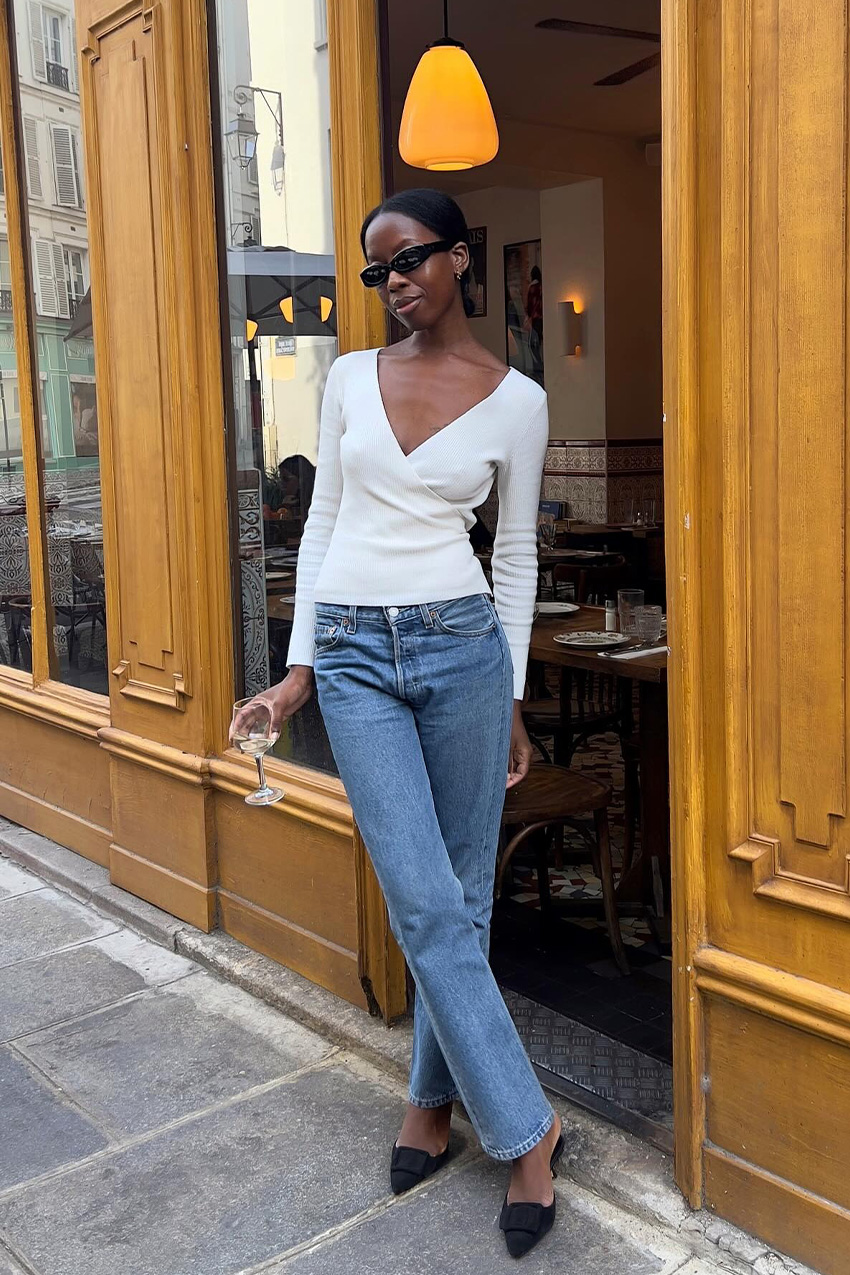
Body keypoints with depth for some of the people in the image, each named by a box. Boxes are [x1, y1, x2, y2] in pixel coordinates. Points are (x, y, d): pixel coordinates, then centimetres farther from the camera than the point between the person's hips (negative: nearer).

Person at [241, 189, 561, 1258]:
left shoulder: (516, 400, 3)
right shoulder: (350, 379, 9)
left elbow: (515, 556, 7)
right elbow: (322, 524, 10)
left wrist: (512, 698, 8)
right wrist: (299, 663, 5)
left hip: (462, 646, -1)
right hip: (355, 652, 1)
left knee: (460, 897, 7)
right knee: (425, 906, -3)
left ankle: (434, 1095, 28)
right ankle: (524, 1125, 12)